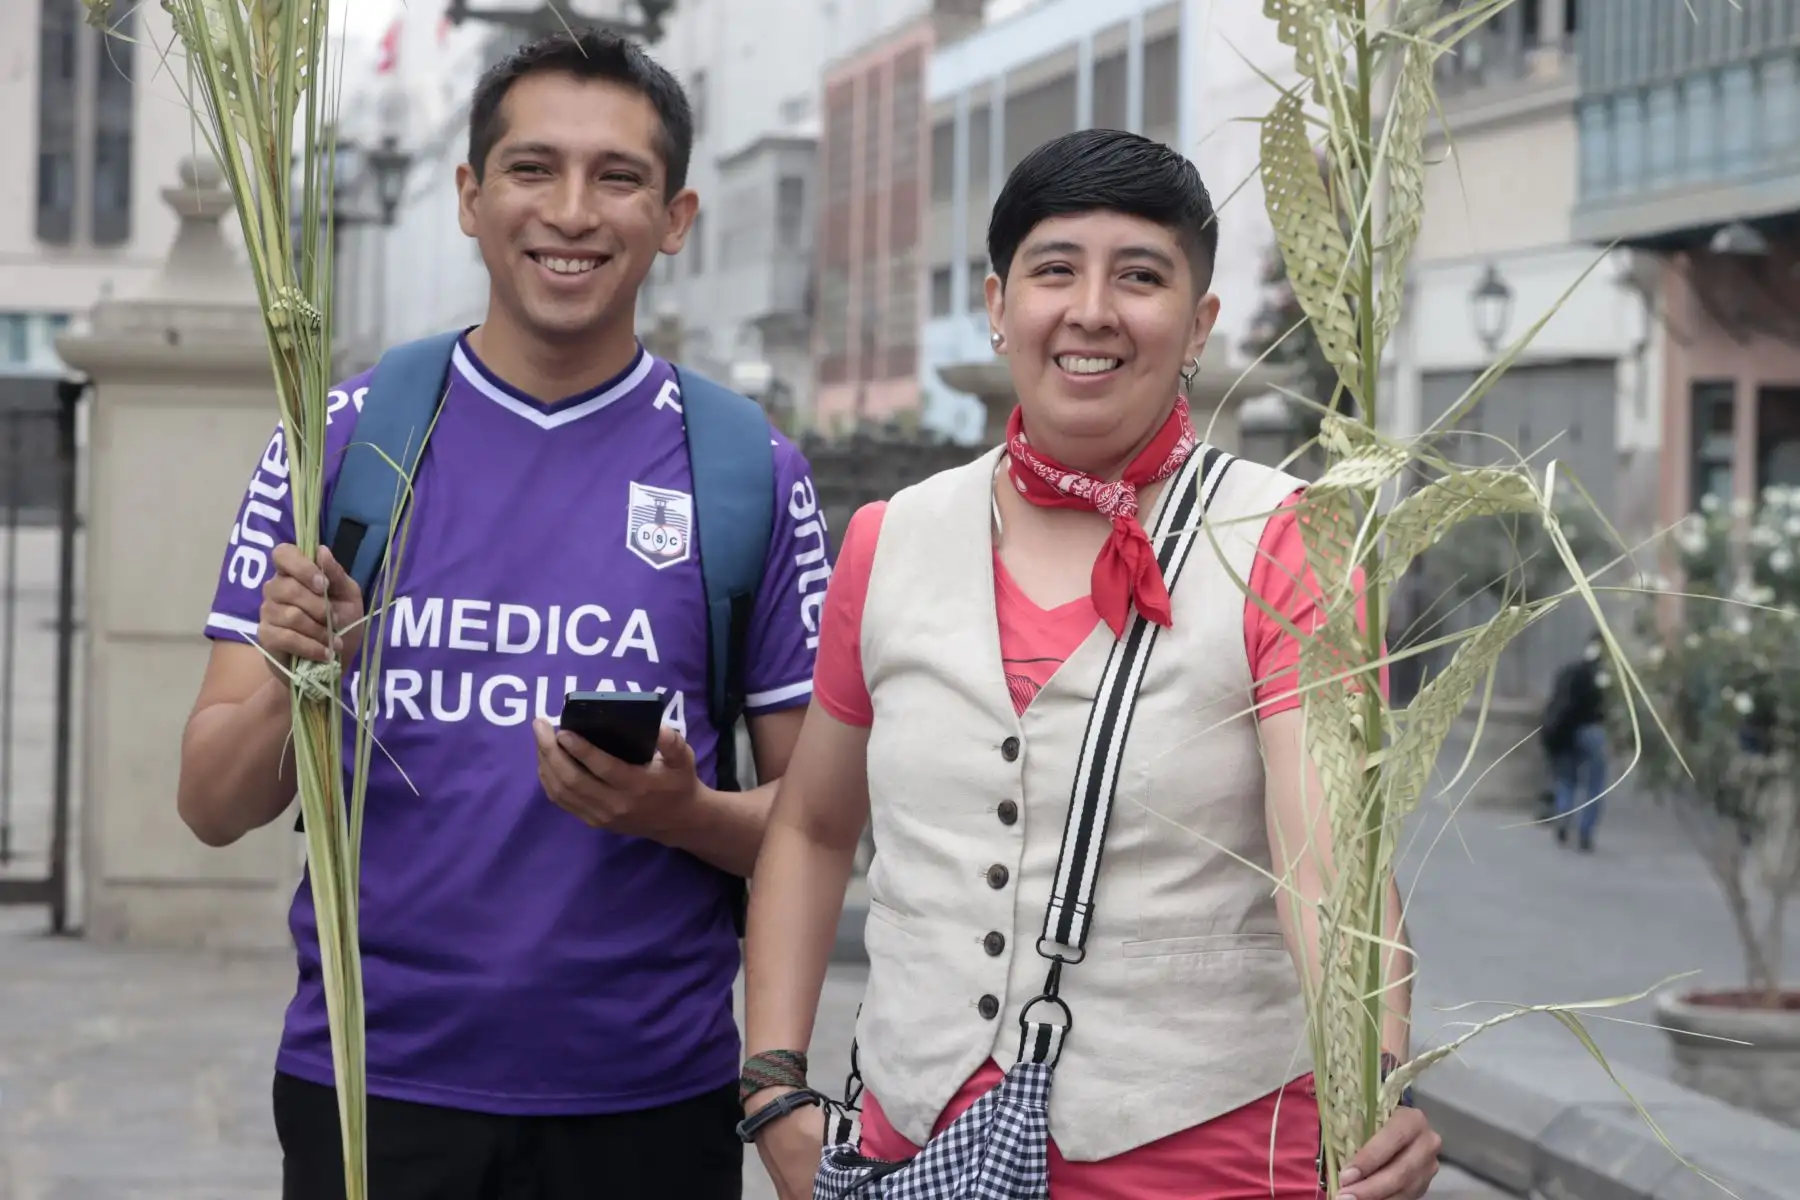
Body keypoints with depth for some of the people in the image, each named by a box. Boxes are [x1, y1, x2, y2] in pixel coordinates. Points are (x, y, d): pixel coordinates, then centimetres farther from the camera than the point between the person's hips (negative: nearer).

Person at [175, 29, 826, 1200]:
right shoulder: (340, 436, 1)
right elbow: (216, 807, 0)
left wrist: (680, 813, -17)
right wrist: (294, 683, -19)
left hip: (649, 1100, 0)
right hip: (369, 1089, 0)